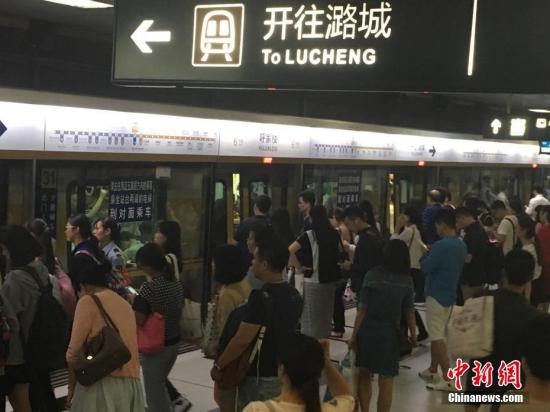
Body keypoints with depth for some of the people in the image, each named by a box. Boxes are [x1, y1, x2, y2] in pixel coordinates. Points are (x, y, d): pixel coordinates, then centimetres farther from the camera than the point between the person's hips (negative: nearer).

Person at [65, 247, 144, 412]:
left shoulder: (88, 301, -2)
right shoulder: (125, 304, 18)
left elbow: (74, 351, -5)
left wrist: (72, 386, 6)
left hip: (101, 383, -6)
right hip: (131, 383, 7)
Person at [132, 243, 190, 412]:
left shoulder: (148, 288, -23)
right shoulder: (177, 283, -1)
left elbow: (138, 321, -22)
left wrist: (133, 303, -4)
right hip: (174, 341, 7)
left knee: (154, 389, 10)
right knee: (161, 379, 29)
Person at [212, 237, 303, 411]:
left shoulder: (261, 298, -24)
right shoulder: (294, 295, 1)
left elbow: (242, 340, -23)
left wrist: (218, 365, -12)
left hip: (260, 377, -7)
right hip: (285, 372, 7)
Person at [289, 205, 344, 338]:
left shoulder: (309, 235, -11)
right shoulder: (334, 234, 3)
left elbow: (290, 250, -20)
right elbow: (341, 253, 15)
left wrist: (299, 265, -11)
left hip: (313, 280, -5)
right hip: (330, 279, 5)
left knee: (311, 314, 5)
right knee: (326, 312, 17)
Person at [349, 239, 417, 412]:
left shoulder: (372, 275, -8)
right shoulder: (406, 281, -6)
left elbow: (362, 309, -9)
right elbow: (409, 313, -2)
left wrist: (354, 335, -1)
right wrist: (413, 335, 14)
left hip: (367, 331, 1)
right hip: (389, 334, -1)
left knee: (364, 375, 18)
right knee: (386, 381, 7)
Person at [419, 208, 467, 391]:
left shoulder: (441, 245, -22)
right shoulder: (461, 245, 6)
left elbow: (425, 267, -18)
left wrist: (426, 254, 1)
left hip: (437, 294, -9)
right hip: (450, 293, 9)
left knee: (437, 336, -5)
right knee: (437, 333, 19)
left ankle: (447, 378, -5)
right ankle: (432, 370, 28)